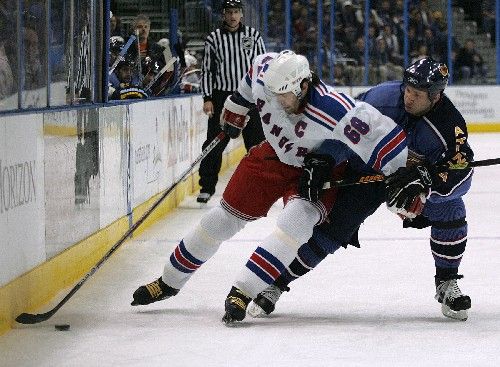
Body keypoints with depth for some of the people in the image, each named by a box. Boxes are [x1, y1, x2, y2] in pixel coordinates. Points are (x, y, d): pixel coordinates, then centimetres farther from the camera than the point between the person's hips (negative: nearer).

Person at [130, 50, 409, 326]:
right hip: (274, 155, 4)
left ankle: (244, 293, -30)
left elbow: (386, 136, -37)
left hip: (319, 167, -4)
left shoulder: (335, 111, -38)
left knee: (298, 217, -31)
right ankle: (169, 282, 22)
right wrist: (236, 110, 17)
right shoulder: (265, 71, -23)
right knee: (226, 217, 5)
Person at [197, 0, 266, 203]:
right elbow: (207, 69, 3)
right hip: (222, 96, -1)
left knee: (257, 143, 4)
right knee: (215, 143, -3)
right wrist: (207, 98, -4)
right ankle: (207, 187, 3)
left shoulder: (253, 35, 5)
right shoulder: (213, 38, 2)